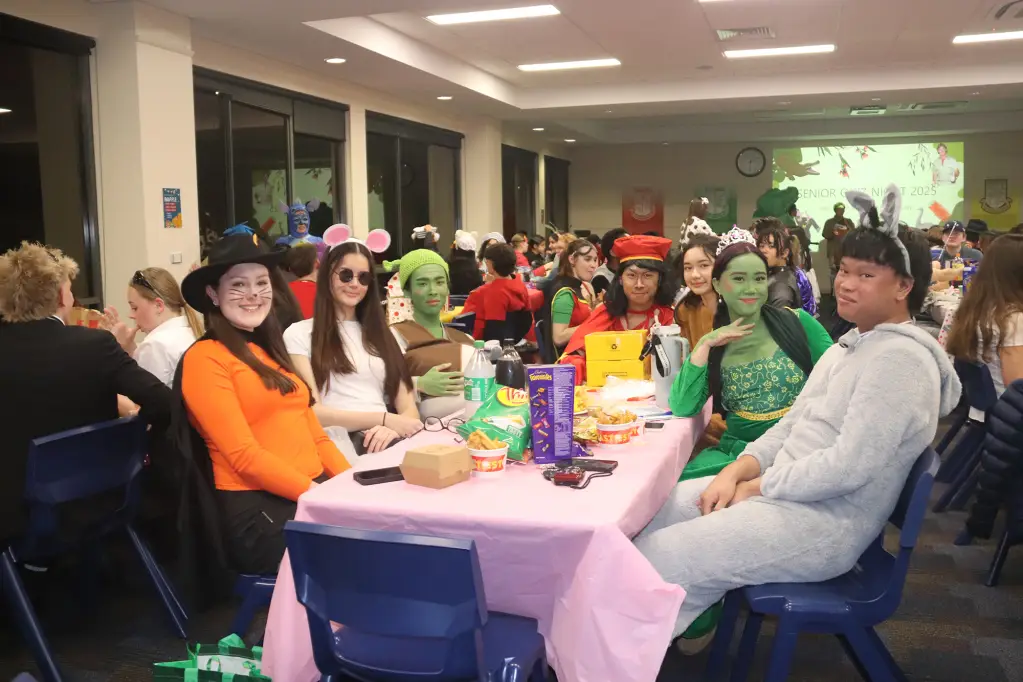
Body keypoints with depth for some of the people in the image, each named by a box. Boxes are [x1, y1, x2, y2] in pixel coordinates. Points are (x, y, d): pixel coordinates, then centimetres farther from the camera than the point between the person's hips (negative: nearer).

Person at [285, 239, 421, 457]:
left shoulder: (383, 335, 22)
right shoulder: (299, 334, 7)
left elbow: (409, 409, 12)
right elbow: (311, 412, -4)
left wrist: (395, 428, -12)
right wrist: (385, 419, -13)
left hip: (381, 442, 3)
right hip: (338, 444, -3)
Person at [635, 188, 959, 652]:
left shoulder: (900, 357, -16)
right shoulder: (848, 346, 16)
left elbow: (849, 466, -23)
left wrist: (753, 488, -14)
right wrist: (734, 472, -1)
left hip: (827, 522, -10)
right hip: (781, 493, 10)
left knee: (656, 559, -20)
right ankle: (692, 609, 18)